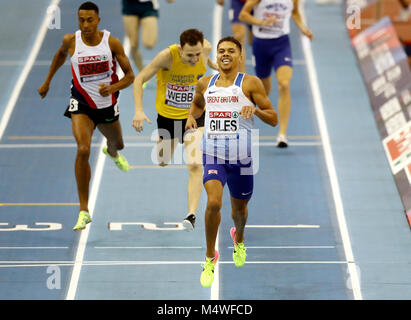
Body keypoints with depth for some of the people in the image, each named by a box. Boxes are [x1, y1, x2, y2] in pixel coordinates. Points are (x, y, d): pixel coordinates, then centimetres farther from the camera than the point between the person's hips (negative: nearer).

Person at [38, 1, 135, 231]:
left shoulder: (112, 42, -15)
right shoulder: (71, 41, -13)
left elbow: (130, 75, -10)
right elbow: (61, 54, 13)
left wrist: (112, 88, -29)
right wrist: (48, 81, 19)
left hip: (107, 103, 2)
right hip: (82, 104, -2)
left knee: (117, 144, 27)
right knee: (83, 150, -24)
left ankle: (112, 152, 72)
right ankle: (84, 211, -20)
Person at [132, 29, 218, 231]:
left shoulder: (205, 49, -17)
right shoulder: (167, 56, -26)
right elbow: (139, 79, -18)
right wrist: (138, 111, -28)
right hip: (166, 116, 0)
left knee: (195, 165, -19)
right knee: (162, 162, 19)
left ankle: (192, 214, -23)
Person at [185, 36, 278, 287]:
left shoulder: (250, 83, -4)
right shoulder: (205, 84, 7)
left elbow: (274, 119, -5)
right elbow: (197, 103, 30)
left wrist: (255, 109, -24)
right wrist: (192, 116, 8)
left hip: (241, 156, -1)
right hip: (213, 155, 1)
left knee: (239, 208, 17)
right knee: (213, 202, -22)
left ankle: (239, 238, 54)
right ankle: (210, 257, -5)